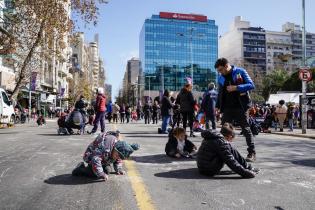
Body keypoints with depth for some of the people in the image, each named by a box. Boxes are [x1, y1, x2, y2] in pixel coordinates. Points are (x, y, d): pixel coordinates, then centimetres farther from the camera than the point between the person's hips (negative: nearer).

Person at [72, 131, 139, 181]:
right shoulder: (105, 147, -40)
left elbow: (118, 160, 6)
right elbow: (95, 160, -43)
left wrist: (119, 169, -6)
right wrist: (101, 175, -38)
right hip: (91, 156, -8)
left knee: (107, 171, -9)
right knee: (95, 174, -22)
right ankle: (80, 168, 0)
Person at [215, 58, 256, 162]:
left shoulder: (240, 71, -4)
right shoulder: (221, 78, 9)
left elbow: (251, 85, -9)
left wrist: (236, 87, -19)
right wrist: (217, 106, 10)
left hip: (240, 107, -4)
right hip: (227, 108, 4)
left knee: (246, 130, 3)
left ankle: (252, 153, 11)